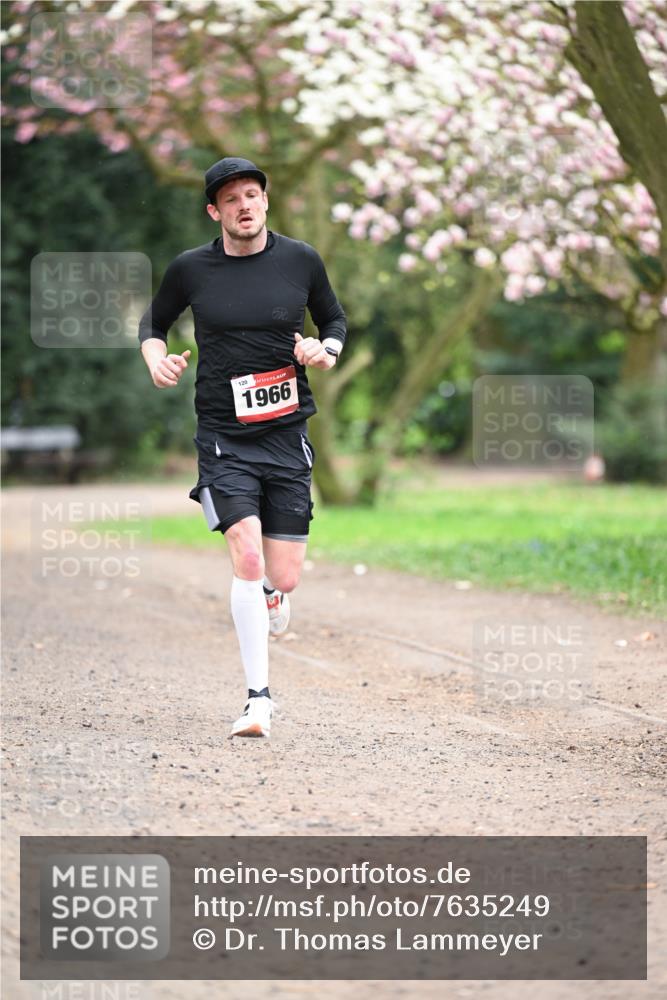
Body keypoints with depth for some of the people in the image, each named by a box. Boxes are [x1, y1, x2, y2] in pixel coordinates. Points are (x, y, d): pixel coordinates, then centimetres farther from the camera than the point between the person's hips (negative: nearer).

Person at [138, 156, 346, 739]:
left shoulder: (300, 260, 3)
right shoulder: (190, 269, 0)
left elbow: (336, 322, 17)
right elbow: (154, 321, 17)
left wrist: (325, 351, -4)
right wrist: (157, 359, -3)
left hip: (287, 435, 1)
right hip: (223, 439, -1)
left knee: (284, 579, 0)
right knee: (248, 558, -19)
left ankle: (266, 604, 40)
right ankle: (259, 696, -12)